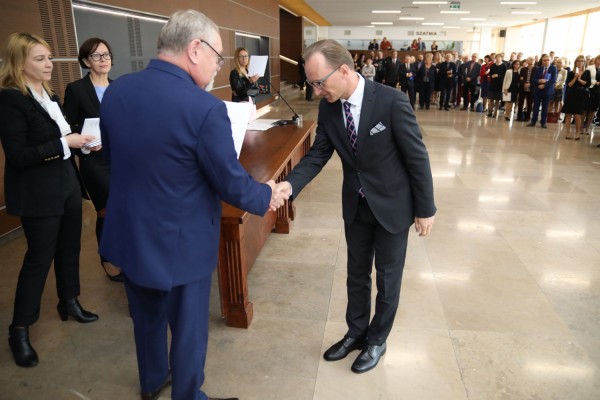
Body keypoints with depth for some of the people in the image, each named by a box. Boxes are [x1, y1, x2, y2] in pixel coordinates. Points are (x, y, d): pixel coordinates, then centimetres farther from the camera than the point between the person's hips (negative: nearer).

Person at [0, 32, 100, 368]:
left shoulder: (50, 97, 10)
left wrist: (83, 142, -1)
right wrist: (65, 143, -22)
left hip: (67, 185, 8)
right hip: (38, 194, -7)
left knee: (69, 249, 16)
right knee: (39, 258, 2)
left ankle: (69, 303, 36)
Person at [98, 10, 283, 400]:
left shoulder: (115, 91, -4)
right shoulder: (205, 107, -25)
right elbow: (232, 185, -18)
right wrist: (267, 195, 2)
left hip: (128, 234, 7)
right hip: (181, 242, -7)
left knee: (147, 316, 28)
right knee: (188, 328, 17)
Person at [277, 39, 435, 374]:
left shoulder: (392, 101, -23)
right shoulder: (328, 108, -8)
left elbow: (417, 156, -16)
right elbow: (319, 153, -3)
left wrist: (425, 208, -10)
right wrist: (290, 184, -21)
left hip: (392, 205, -4)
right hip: (356, 205, 5)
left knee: (388, 276, 13)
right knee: (357, 273, 19)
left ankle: (377, 340, 35)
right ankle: (356, 333, 41)